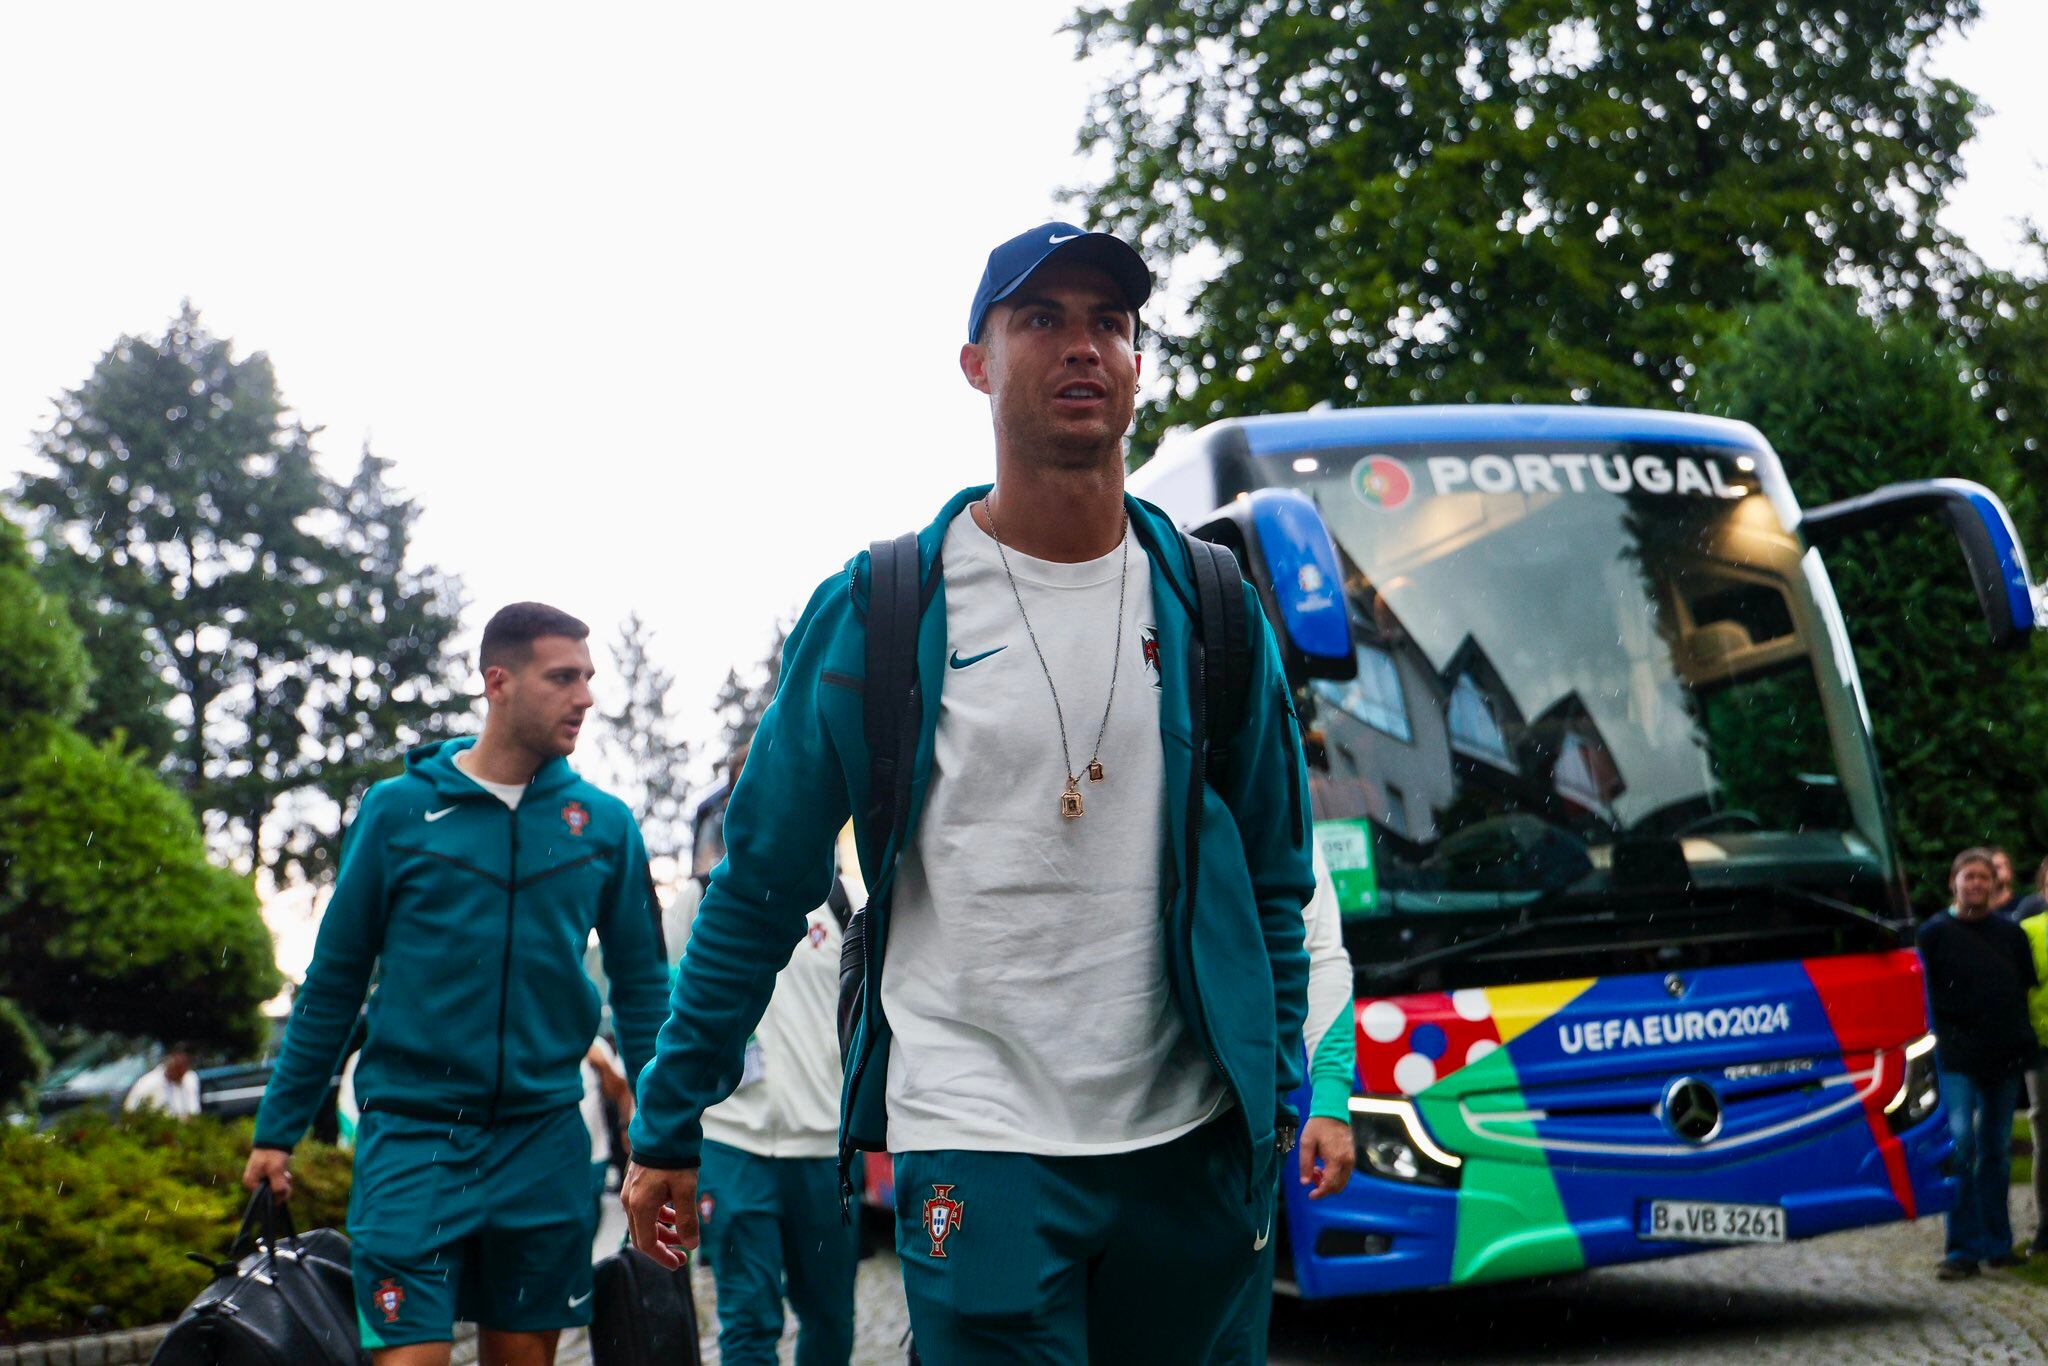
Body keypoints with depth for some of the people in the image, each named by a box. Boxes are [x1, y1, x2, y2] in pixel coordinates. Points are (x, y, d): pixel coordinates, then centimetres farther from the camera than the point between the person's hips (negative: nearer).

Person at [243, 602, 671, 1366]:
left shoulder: (603, 825, 4)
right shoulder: (398, 809, 0)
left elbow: (641, 987, 10)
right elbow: (333, 980, 6)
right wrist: (277, 1131, 5)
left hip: (545, 1135, 2)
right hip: (411, 1131, -2)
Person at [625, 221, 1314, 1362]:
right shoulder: (877, 614, -2)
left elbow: (1275, 882, 12)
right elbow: (760, 890, 3)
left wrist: (1275, 1102, 7)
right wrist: (668, 1131, 4)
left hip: (1186, 1146, 3)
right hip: (976, 1148, -3)